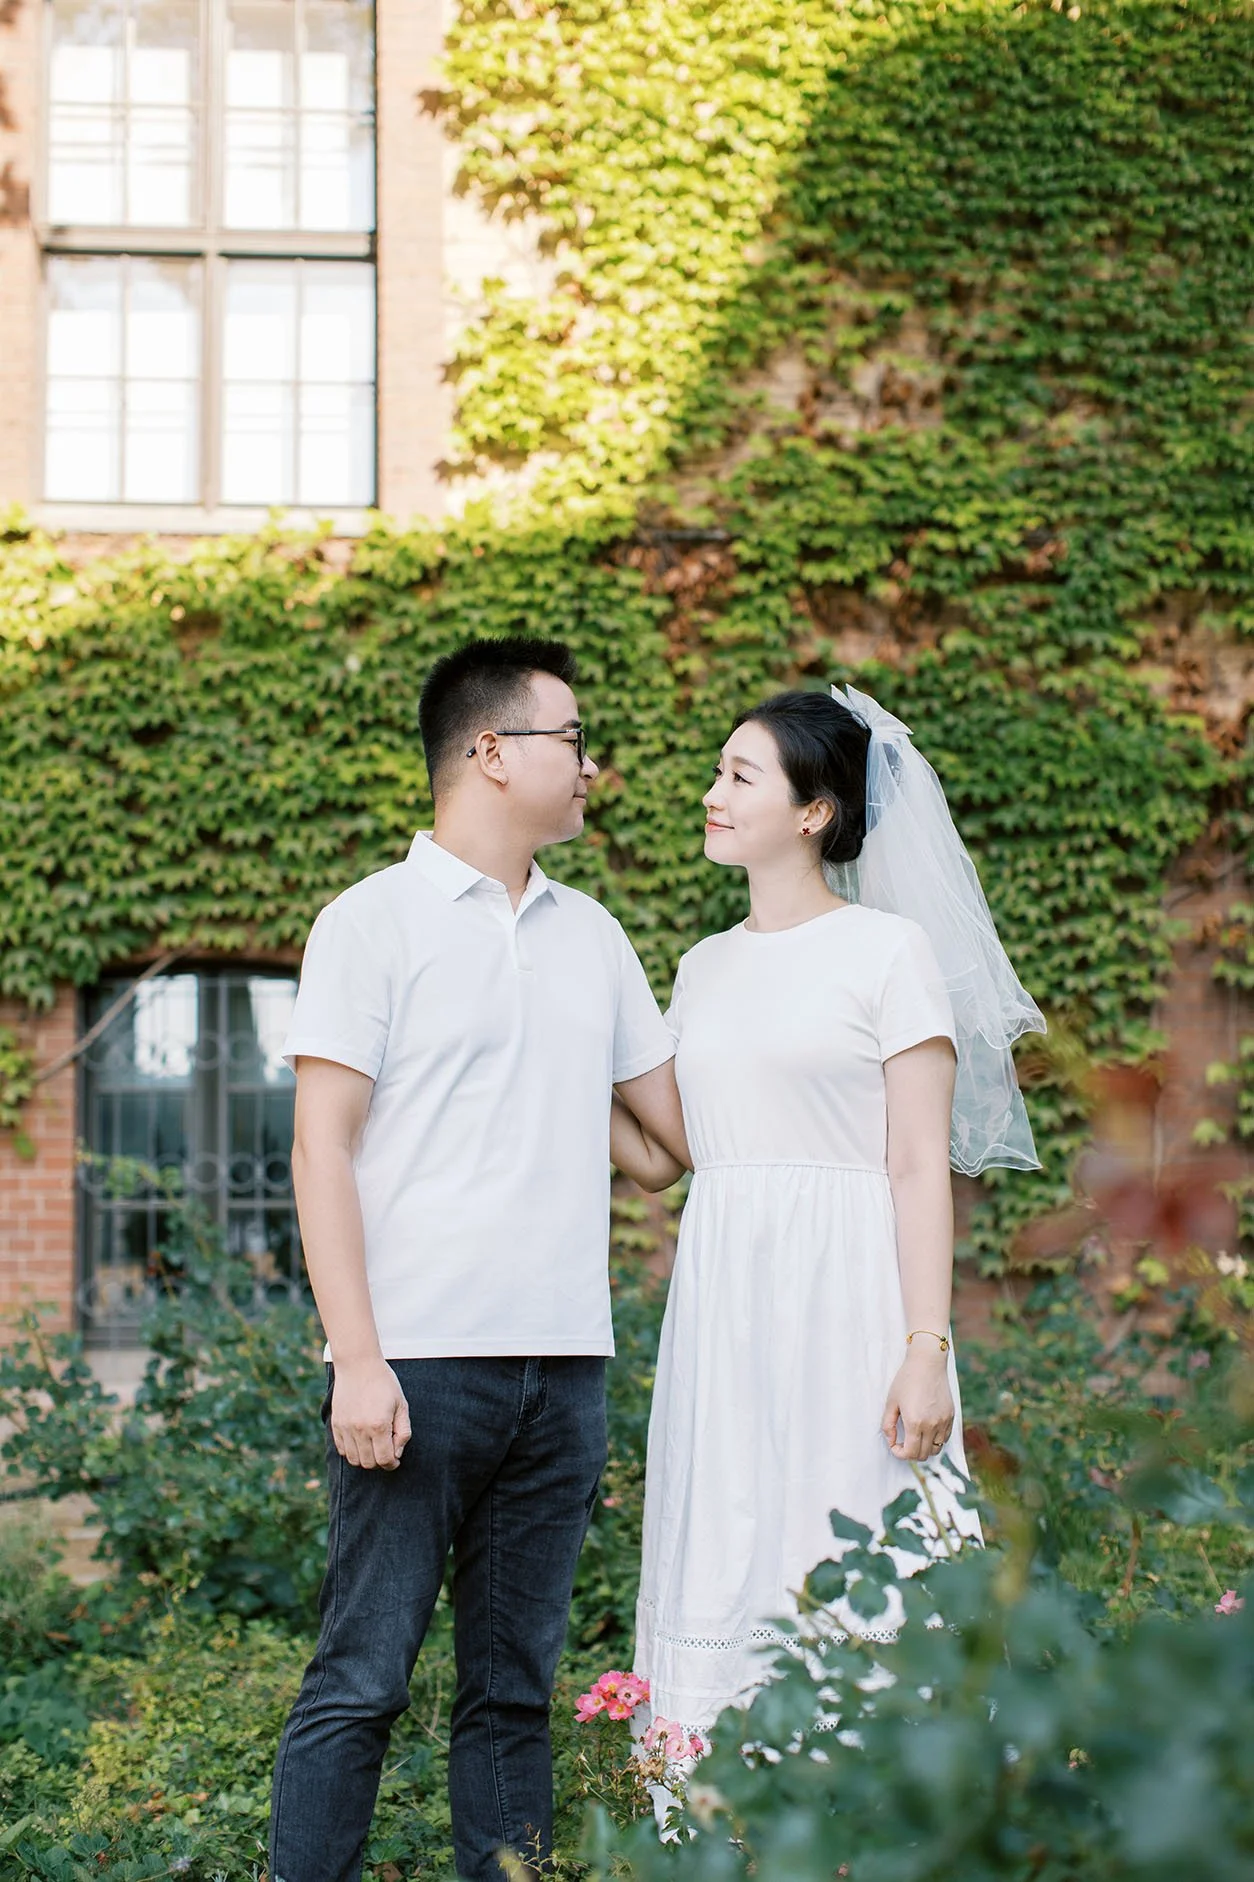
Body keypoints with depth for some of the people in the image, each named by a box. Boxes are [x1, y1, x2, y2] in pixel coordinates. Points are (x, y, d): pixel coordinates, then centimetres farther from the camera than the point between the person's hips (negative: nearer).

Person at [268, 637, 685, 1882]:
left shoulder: (590, 935, 18)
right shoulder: (377, 921, 1)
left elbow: (688, 1119, 21)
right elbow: (322, 1147, -5)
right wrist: (356, 1359, -13)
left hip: (563, 1367, 5)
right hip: (420, 1361, -5)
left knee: (514, 1687, 7)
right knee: (363, 1679, -6)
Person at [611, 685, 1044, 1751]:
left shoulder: (887, 951, -3)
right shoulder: (706, 968, 16)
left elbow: (922, 1167, -7)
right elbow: (659, 1158, 18)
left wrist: (929, 1351, -15)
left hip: (846, 1301, -6)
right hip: (724, 1303, 6)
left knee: (845, 1588, -5)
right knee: (724, 1573, 4)